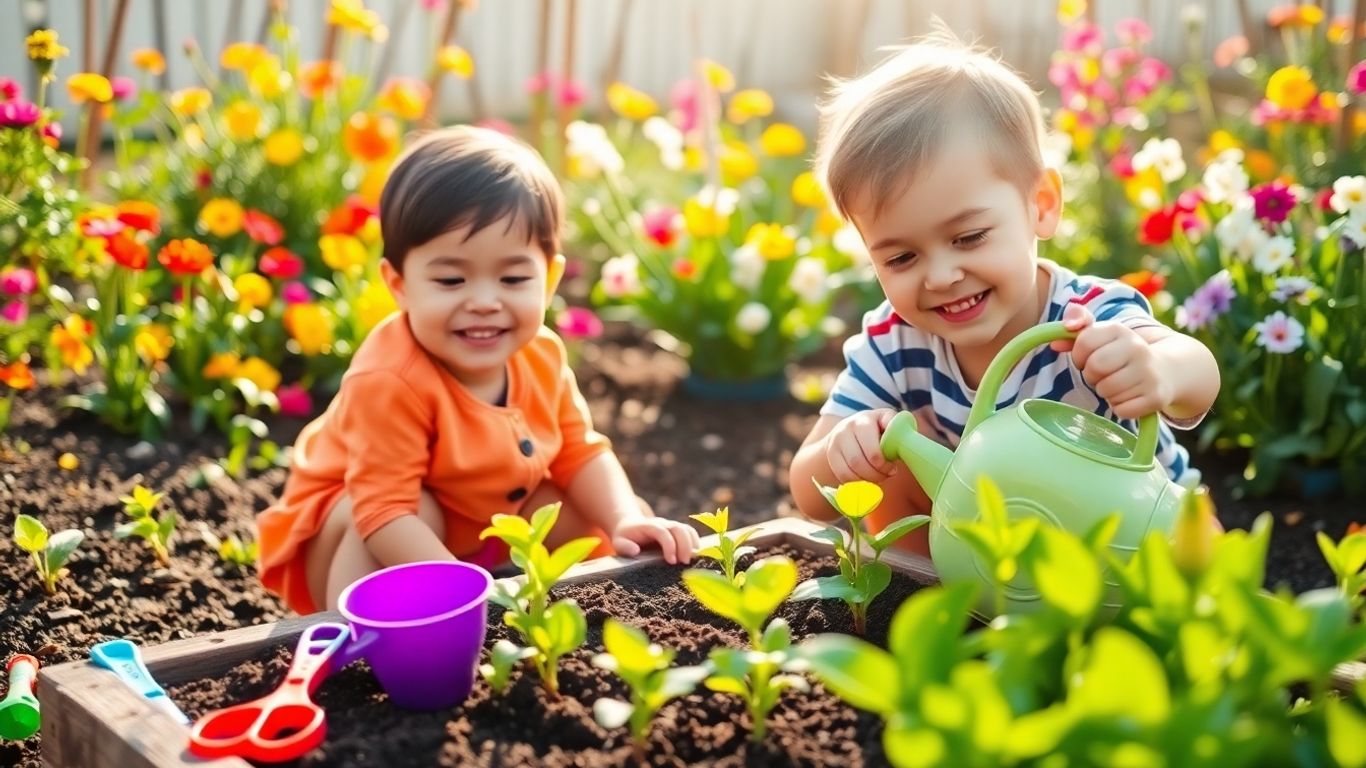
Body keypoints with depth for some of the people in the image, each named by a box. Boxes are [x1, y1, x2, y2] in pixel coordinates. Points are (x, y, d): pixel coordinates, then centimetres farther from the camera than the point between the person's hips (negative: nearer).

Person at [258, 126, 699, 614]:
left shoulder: (541, 356, -14)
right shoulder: (388, 382, -36)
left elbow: (579, 453, -3)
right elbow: (384, 511, -37)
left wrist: (624, 522, -19)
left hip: (478, 537, 6)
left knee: (582, 510, -4)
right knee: (422, 513, -35)